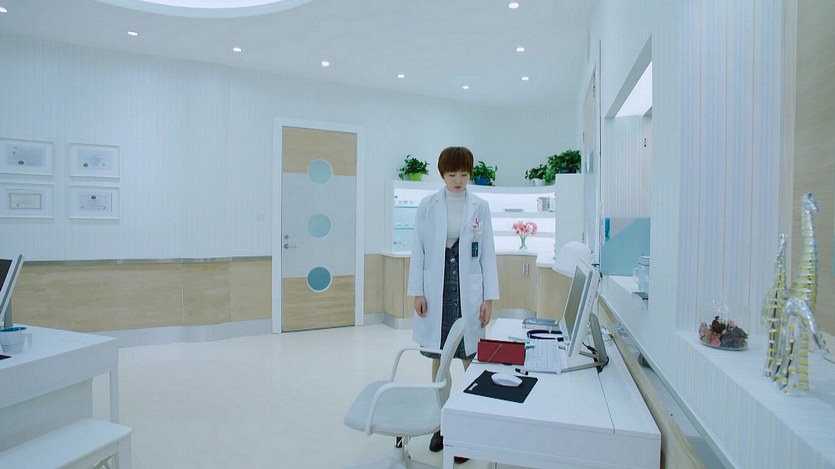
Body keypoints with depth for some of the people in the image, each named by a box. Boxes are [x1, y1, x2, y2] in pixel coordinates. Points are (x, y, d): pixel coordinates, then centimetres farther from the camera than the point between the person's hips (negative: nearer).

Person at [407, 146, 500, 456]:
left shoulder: (480, 207, 1)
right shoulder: (428, 205, 1)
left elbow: (487, 253, 2)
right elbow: (419, 250, 2)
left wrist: (489, 297, -3)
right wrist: (417, 292, -2)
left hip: (468, 292, 0)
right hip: (436, 291, 1)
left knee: (471, 360, 3)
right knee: (438, 358, 11)